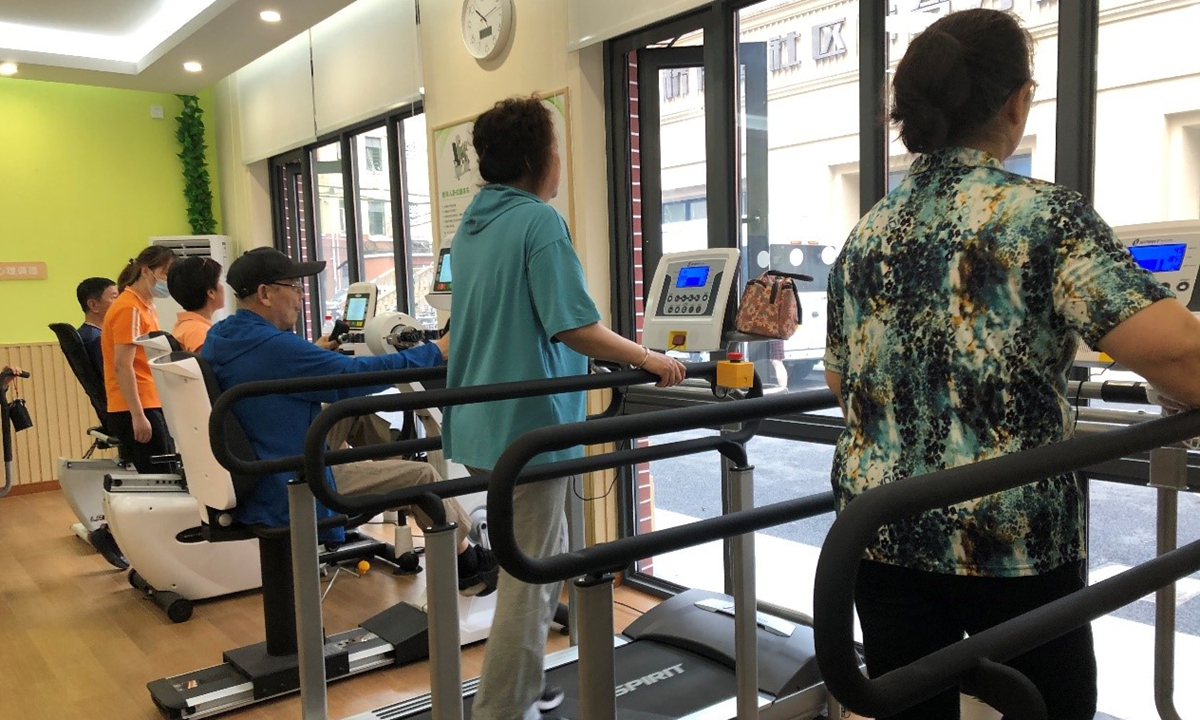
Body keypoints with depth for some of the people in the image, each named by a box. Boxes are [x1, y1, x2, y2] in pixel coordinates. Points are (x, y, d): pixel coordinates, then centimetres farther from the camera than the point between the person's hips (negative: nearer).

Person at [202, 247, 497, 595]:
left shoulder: (217, 338, 1)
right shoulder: (273, 347, -26)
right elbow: (355, 376, -22)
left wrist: (316, 351, 29)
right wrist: (437, 352, -14)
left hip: (245, 484, 9)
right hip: (289, 496, -9)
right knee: (422, 476, -1)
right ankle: (466, 562, 18)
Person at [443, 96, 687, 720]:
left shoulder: (471, 223, 13)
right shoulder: (540, 223, -14)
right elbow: (573, 326, -21)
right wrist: (649, 359, -9)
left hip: (479, 423, 9)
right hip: (528, 428, -9)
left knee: (541, 560, 21)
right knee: (528, 580, 1)